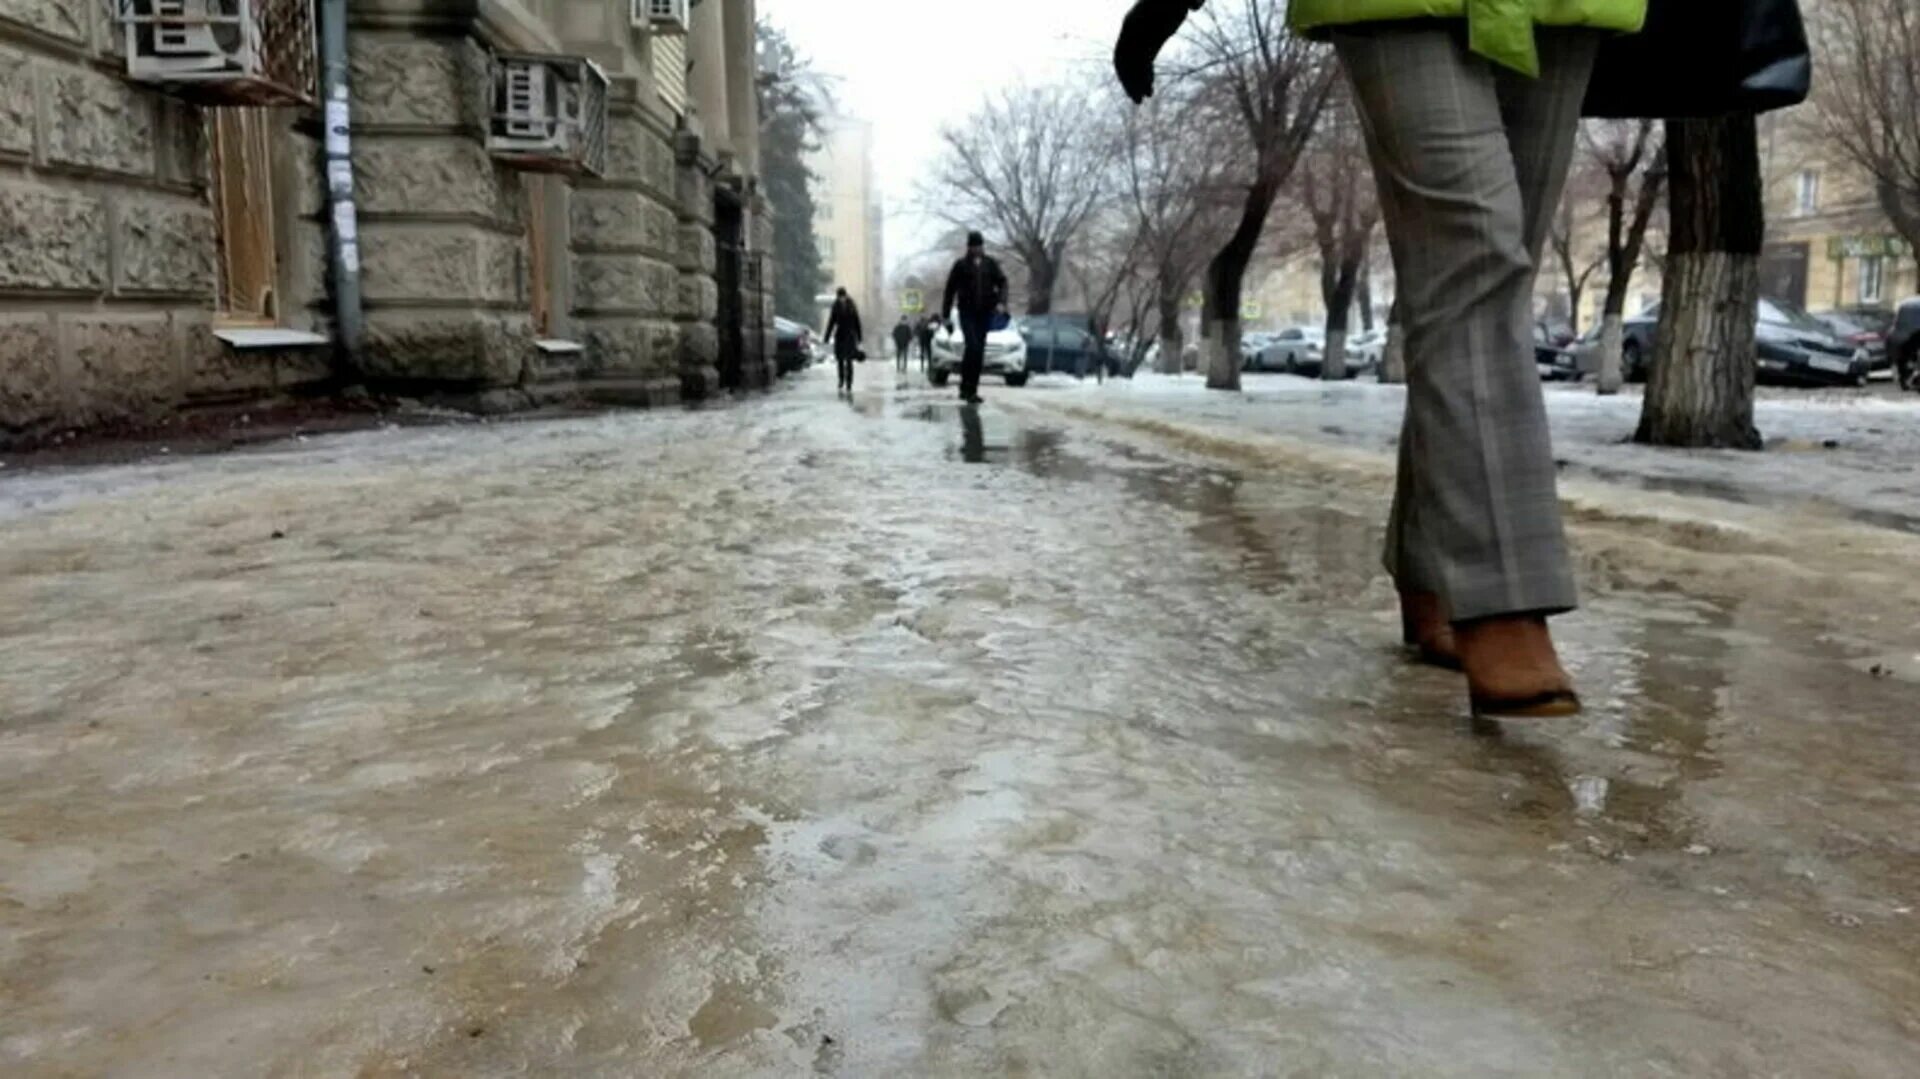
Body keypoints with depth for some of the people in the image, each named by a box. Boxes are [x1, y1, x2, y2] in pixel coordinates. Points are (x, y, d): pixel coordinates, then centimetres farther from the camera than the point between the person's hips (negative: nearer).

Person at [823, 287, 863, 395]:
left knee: (840, 361, 2)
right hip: (851, 336, 2)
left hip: (840, 336, -2)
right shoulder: (852, 306, 2)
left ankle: (841, 383, -7)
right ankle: (849, 386, 12)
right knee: (849, 362, 6)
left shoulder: (836, 306, -6)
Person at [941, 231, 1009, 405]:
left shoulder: (991, 264, 9)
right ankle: (968, 389, -12)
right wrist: (946, 314, 3)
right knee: (973, 347, -18)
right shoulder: (961, 265, 3)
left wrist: (1001, 302, -15)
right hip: (967, 312, -3)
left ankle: (967, 390, 13)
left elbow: (1002, 283, 4)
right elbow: (950, 290, 5)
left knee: (979, 351, 4)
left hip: (985, 313, 3)